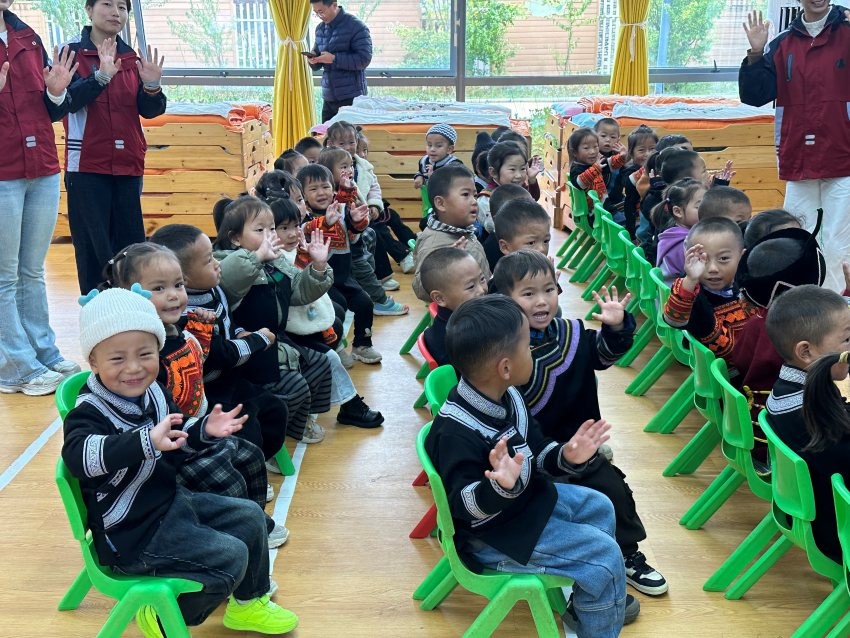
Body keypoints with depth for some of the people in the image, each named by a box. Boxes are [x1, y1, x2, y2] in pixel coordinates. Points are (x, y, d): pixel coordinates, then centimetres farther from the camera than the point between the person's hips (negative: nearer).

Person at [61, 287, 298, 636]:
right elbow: (79, 455, -46)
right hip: (132, 532, -9)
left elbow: (180, 435, 17)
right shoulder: (90, 411, -24)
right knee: (230, 557, -15)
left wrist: (206, 429, -5)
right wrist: (148, 442, -56)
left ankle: (248, 604, 33)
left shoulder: (153, 392, 0)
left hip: (171, 500, 9)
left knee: (249, 517, 15)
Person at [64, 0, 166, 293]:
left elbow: (150, 110, 4)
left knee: (132, 245, 5)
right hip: (87, 165, -4)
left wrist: (152, 86, -17)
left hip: (128, 165, 4)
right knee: (93, 247, -2)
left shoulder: (133, 58, 11)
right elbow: (67, 100, -16)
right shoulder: (72, 53, -1)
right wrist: (101, 76, -30)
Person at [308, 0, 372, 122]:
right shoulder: (320, 29, 13)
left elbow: (364, 59, -15)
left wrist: (334, 59, -20)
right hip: (328, 97, 6)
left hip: (351, 98, -6)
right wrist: (313, 60, -5)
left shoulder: (356, 27, -8)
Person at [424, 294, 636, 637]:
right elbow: (465, 504, -31)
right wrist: (498, 486, -51)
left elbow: (536, 451, 3)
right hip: (491, 533, -10)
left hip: (525, 496, 10)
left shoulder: (507, 396, -6)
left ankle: (593, 598, 40)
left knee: (598, 506, 22)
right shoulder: (456, 432, -34)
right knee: (605, 554, -10)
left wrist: (567, 456, -18)